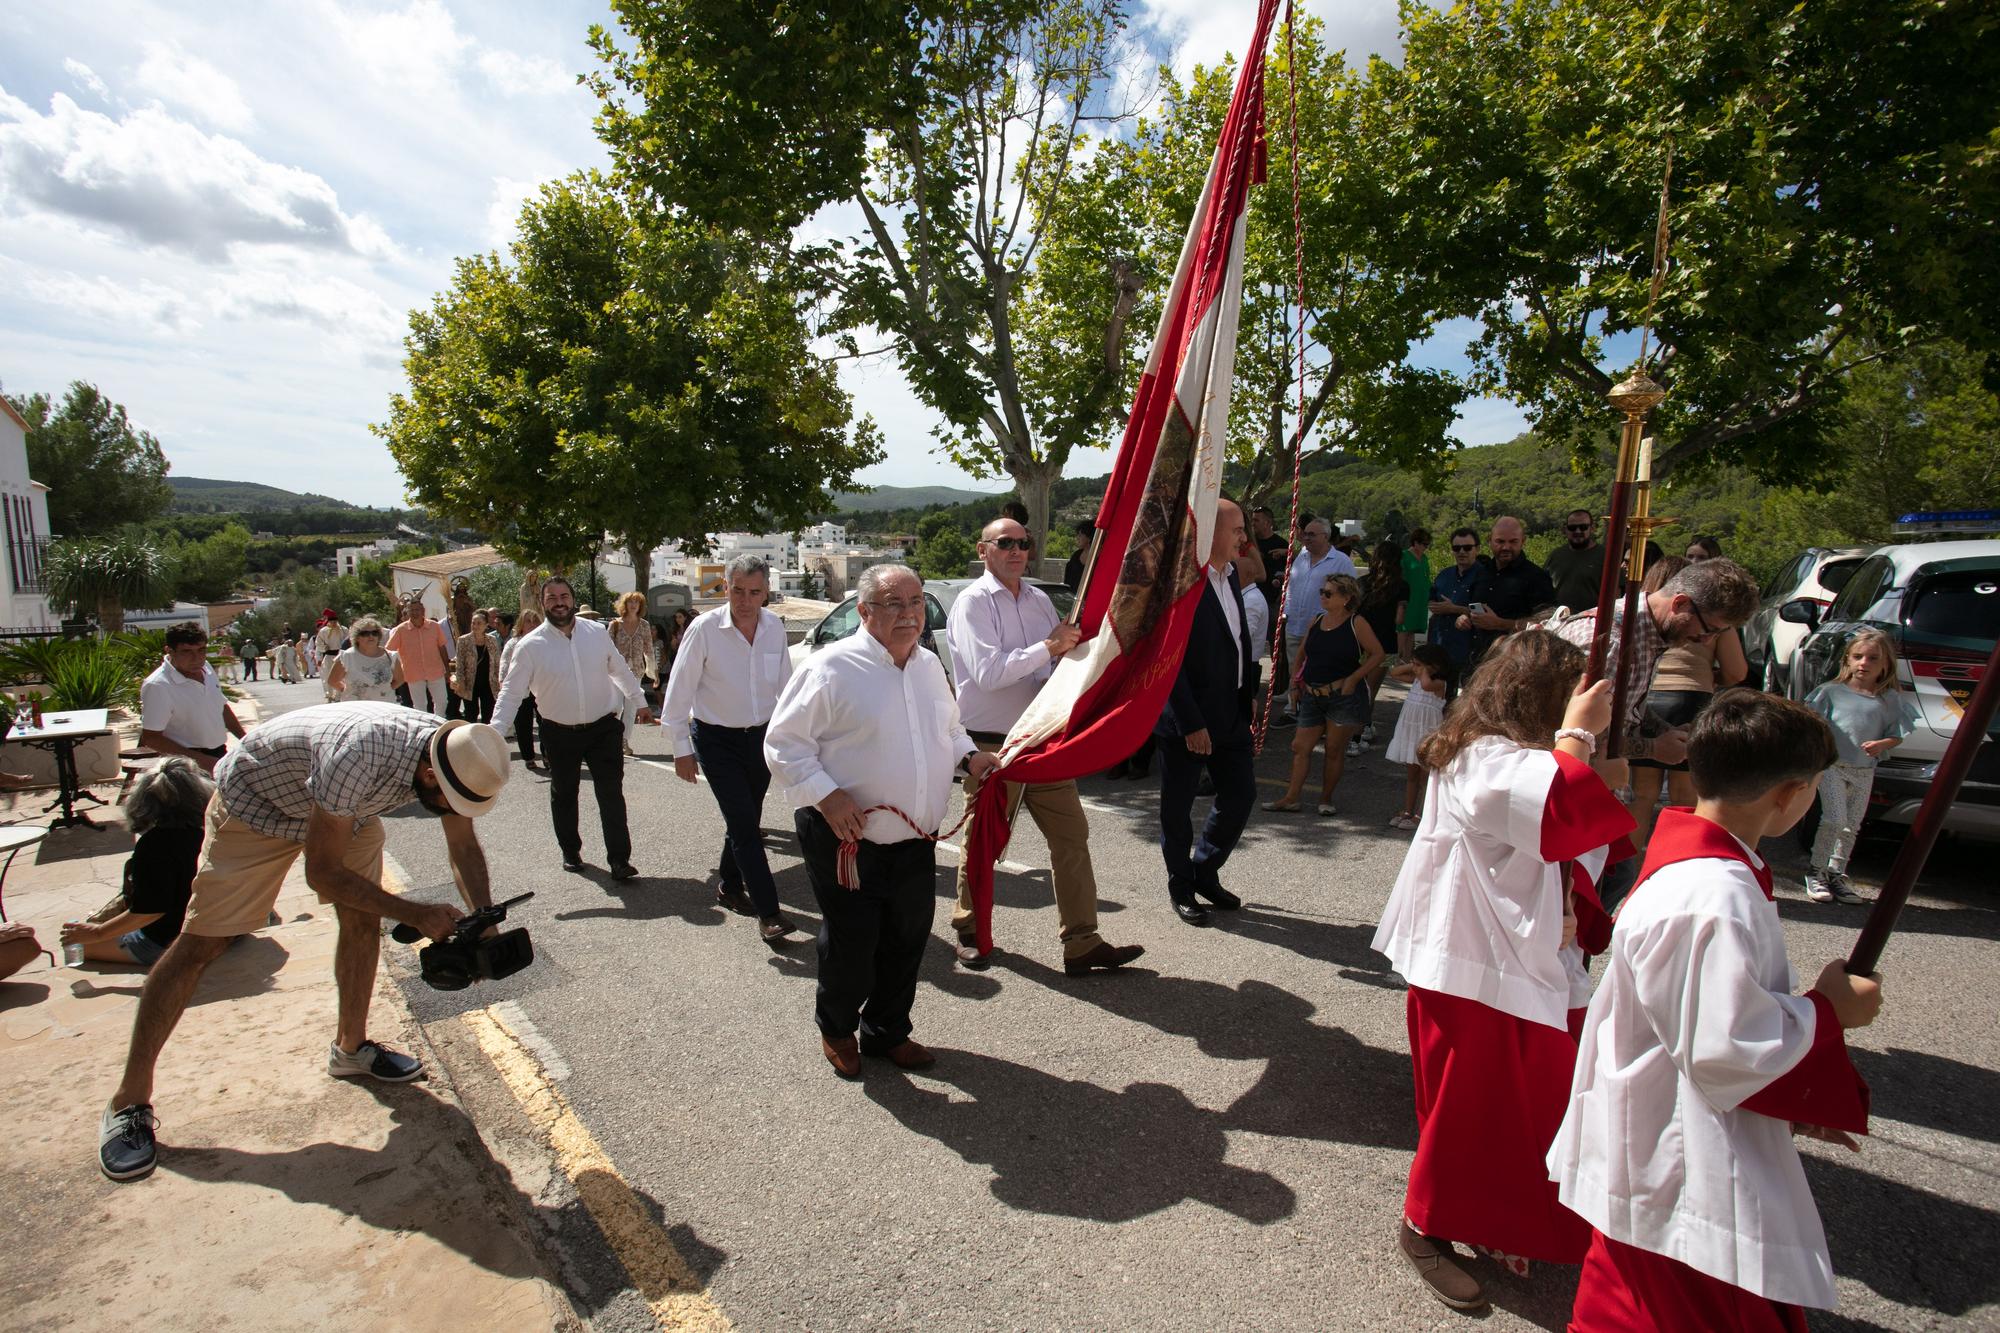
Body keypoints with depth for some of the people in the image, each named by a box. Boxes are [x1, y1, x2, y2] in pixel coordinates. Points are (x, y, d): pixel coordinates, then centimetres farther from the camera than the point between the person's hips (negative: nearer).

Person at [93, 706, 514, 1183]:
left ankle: (351, 1046, 22)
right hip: (255, 799, -5)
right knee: (200, 943, -3)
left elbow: (464, 846, -9)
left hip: (346, 810, 6)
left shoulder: (456, 758, -25)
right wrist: (414, 914, -28)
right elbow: (323, 872, -32)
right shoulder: (358, 755, -45)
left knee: (363, 919, 2)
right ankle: (128, 1102, 10)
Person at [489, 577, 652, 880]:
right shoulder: (531, 645, -9)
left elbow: (620, 669, 11)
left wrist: (640, 701, 19)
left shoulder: (598, 633, -2)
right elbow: (511, 692, -8)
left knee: (611, 793, -4)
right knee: (563, 795, 17)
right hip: (560, 733, 0)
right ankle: (570, 852, 36)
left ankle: (619, 860, 1)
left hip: (603, 727, 0)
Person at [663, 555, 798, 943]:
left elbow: (785, 682, 8)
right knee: (744, 825, -9)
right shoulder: (704, 628, -16)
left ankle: (729, 888, 37)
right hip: (717, 739, -4)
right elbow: (679, 690, -11)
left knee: (746, 820, 15)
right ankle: (768, 913, -5)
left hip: (761, 735, 5)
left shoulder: (775, 626, -4)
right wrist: (681, 748, -9)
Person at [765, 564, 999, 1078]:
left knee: (906, 944, 15)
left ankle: (887, 1031, 38)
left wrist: (968, 757, 3)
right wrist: (826, 796, -22)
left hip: (915, 843, 6)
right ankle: (837, 1030, 35)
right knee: (850, 945, 6)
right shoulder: (831, 669, -14)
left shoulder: (929, 665, 8)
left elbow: (948, 727, 23)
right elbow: (783, 743, -12)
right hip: (846, 841, -6)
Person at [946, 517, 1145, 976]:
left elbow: (1062, 661, 18)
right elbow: (987, 673, -22)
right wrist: (1048, 647, -22)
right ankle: (970, 933, 33)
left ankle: (1081, 943, 15)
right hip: (991, 746, -6)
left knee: (1072, 835, 5)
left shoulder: (1039, 600, 10)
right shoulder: (973, 603, -10)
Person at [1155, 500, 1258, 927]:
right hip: (1187, 719, -8)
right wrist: (1191, 725, -20)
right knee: (1177, 808, 9)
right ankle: (1181, 888, 29)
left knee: (1241, 794, 14)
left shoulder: (1229, 574, 8)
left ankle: (1204, 872, 34)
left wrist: (1249, 698, 12)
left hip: (1230, 714, 8)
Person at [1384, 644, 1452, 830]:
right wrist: (1412, 666, 3)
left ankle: (1420, 815, 9)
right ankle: (1406, 811, 22)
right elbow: (1394, 672, 14)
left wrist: (1424, 670, -20)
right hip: (1410, 732, 8)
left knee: (1425, 776, 3)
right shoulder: (1416, 679, 7)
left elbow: (1426, 684, -38)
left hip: (1427, 736, -8)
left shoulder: (1438, 684, -16)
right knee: (1410, 775, 14)